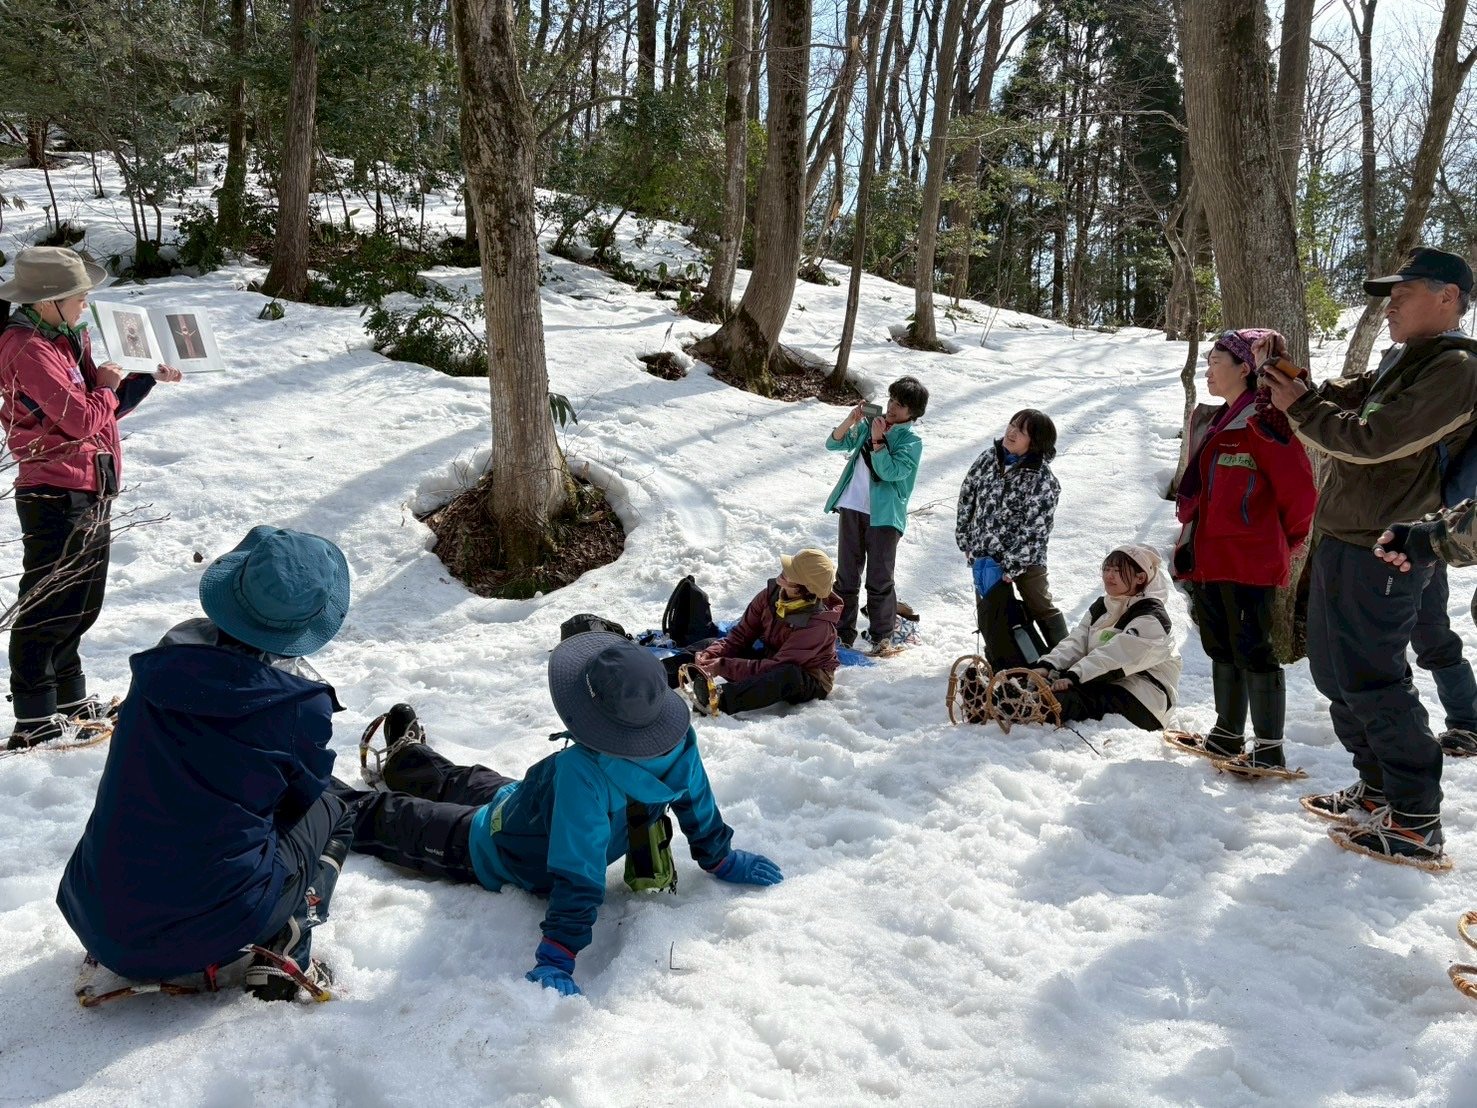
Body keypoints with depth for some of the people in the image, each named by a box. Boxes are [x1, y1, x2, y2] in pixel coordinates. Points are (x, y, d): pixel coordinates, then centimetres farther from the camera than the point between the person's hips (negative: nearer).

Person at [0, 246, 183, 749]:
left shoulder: (66, 339, 14)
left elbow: (109, 407, 17)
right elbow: (81, 418, -22)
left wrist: (149, 375, 5)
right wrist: (108, 387, -4)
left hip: (90, 494, 10)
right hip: (55, 497, -10)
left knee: (79, 607, 19)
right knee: (47, 609, -2)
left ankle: (70, 700, 33)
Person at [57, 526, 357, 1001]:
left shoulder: (161, 663, -3)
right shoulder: (303, 703, -14)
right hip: (210, 930, -4)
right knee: (329, 812, 19)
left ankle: (120, 959, 20)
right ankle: (284, 953, 3)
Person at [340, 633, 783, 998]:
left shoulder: (583, 771, -46)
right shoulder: (680, 741, -29)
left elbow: (578, 873, -43)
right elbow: (699, 805, -11)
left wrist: (556, 958, -38)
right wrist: (721, 859, 6)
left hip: (489, 848, -6)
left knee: (399, 821, 19)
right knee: (468, 781, 33)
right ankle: (407, 757, 63)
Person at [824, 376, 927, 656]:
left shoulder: (911, 441, -4)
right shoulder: (869, 424, 9)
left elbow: (890, 471, -18)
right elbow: (834, 444, 5)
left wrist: (877, 440, -20)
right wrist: (851, 420, -9)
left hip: (884, 516, -4)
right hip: (851, 508, 5)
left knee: (880, 580, 0)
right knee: (845, 575, 11)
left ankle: (882, 636, 11)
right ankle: (842, 631, 20)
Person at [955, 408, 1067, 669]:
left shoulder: (1043, 480, -19)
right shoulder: (989, 459, -3)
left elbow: (1035, 529, -19)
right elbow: (967, 497, 6)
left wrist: (1012, 565, -19)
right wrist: (966, 542, 5)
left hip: (1025, 558, -4)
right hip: (985, 554, 5)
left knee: (1041, 607, 12)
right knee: (991, 616, 12)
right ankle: (1007, 665, 29)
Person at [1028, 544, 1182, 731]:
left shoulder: (1151, 617, -9)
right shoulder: (1100, 607, 17)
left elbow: (1117, 654, -23)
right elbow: (1076, 642, 4)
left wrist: (1073, 676, -33)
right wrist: (1047, 665, -16)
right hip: (1102, 684, 8)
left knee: (1072, 698, -36)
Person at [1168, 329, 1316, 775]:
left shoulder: (1262, 420, -12)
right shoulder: (1212, 422, 15)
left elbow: (1299, 490, -14)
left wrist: (1283, 541, 0)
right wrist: (1191, 539, 16)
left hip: (1248, 559, -9)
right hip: (1206, 557, 9)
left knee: (1252, 650, -3)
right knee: (1221, 648, 16)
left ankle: (1269, 750, 6)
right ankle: (1227, 736, 28)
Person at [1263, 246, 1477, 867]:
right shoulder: (1402, 366, 19)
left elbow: (1370, 440, -20)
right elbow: (1339, 404, 17)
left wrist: (1300, 406, -9)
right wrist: (1288, 382, 2)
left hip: (1380, 554, -10)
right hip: (1340, 541, 10)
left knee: (1372, 681, -7)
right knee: (1333, 671, 16)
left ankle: (1416, 825, 4)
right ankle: (1378, 790, 29)